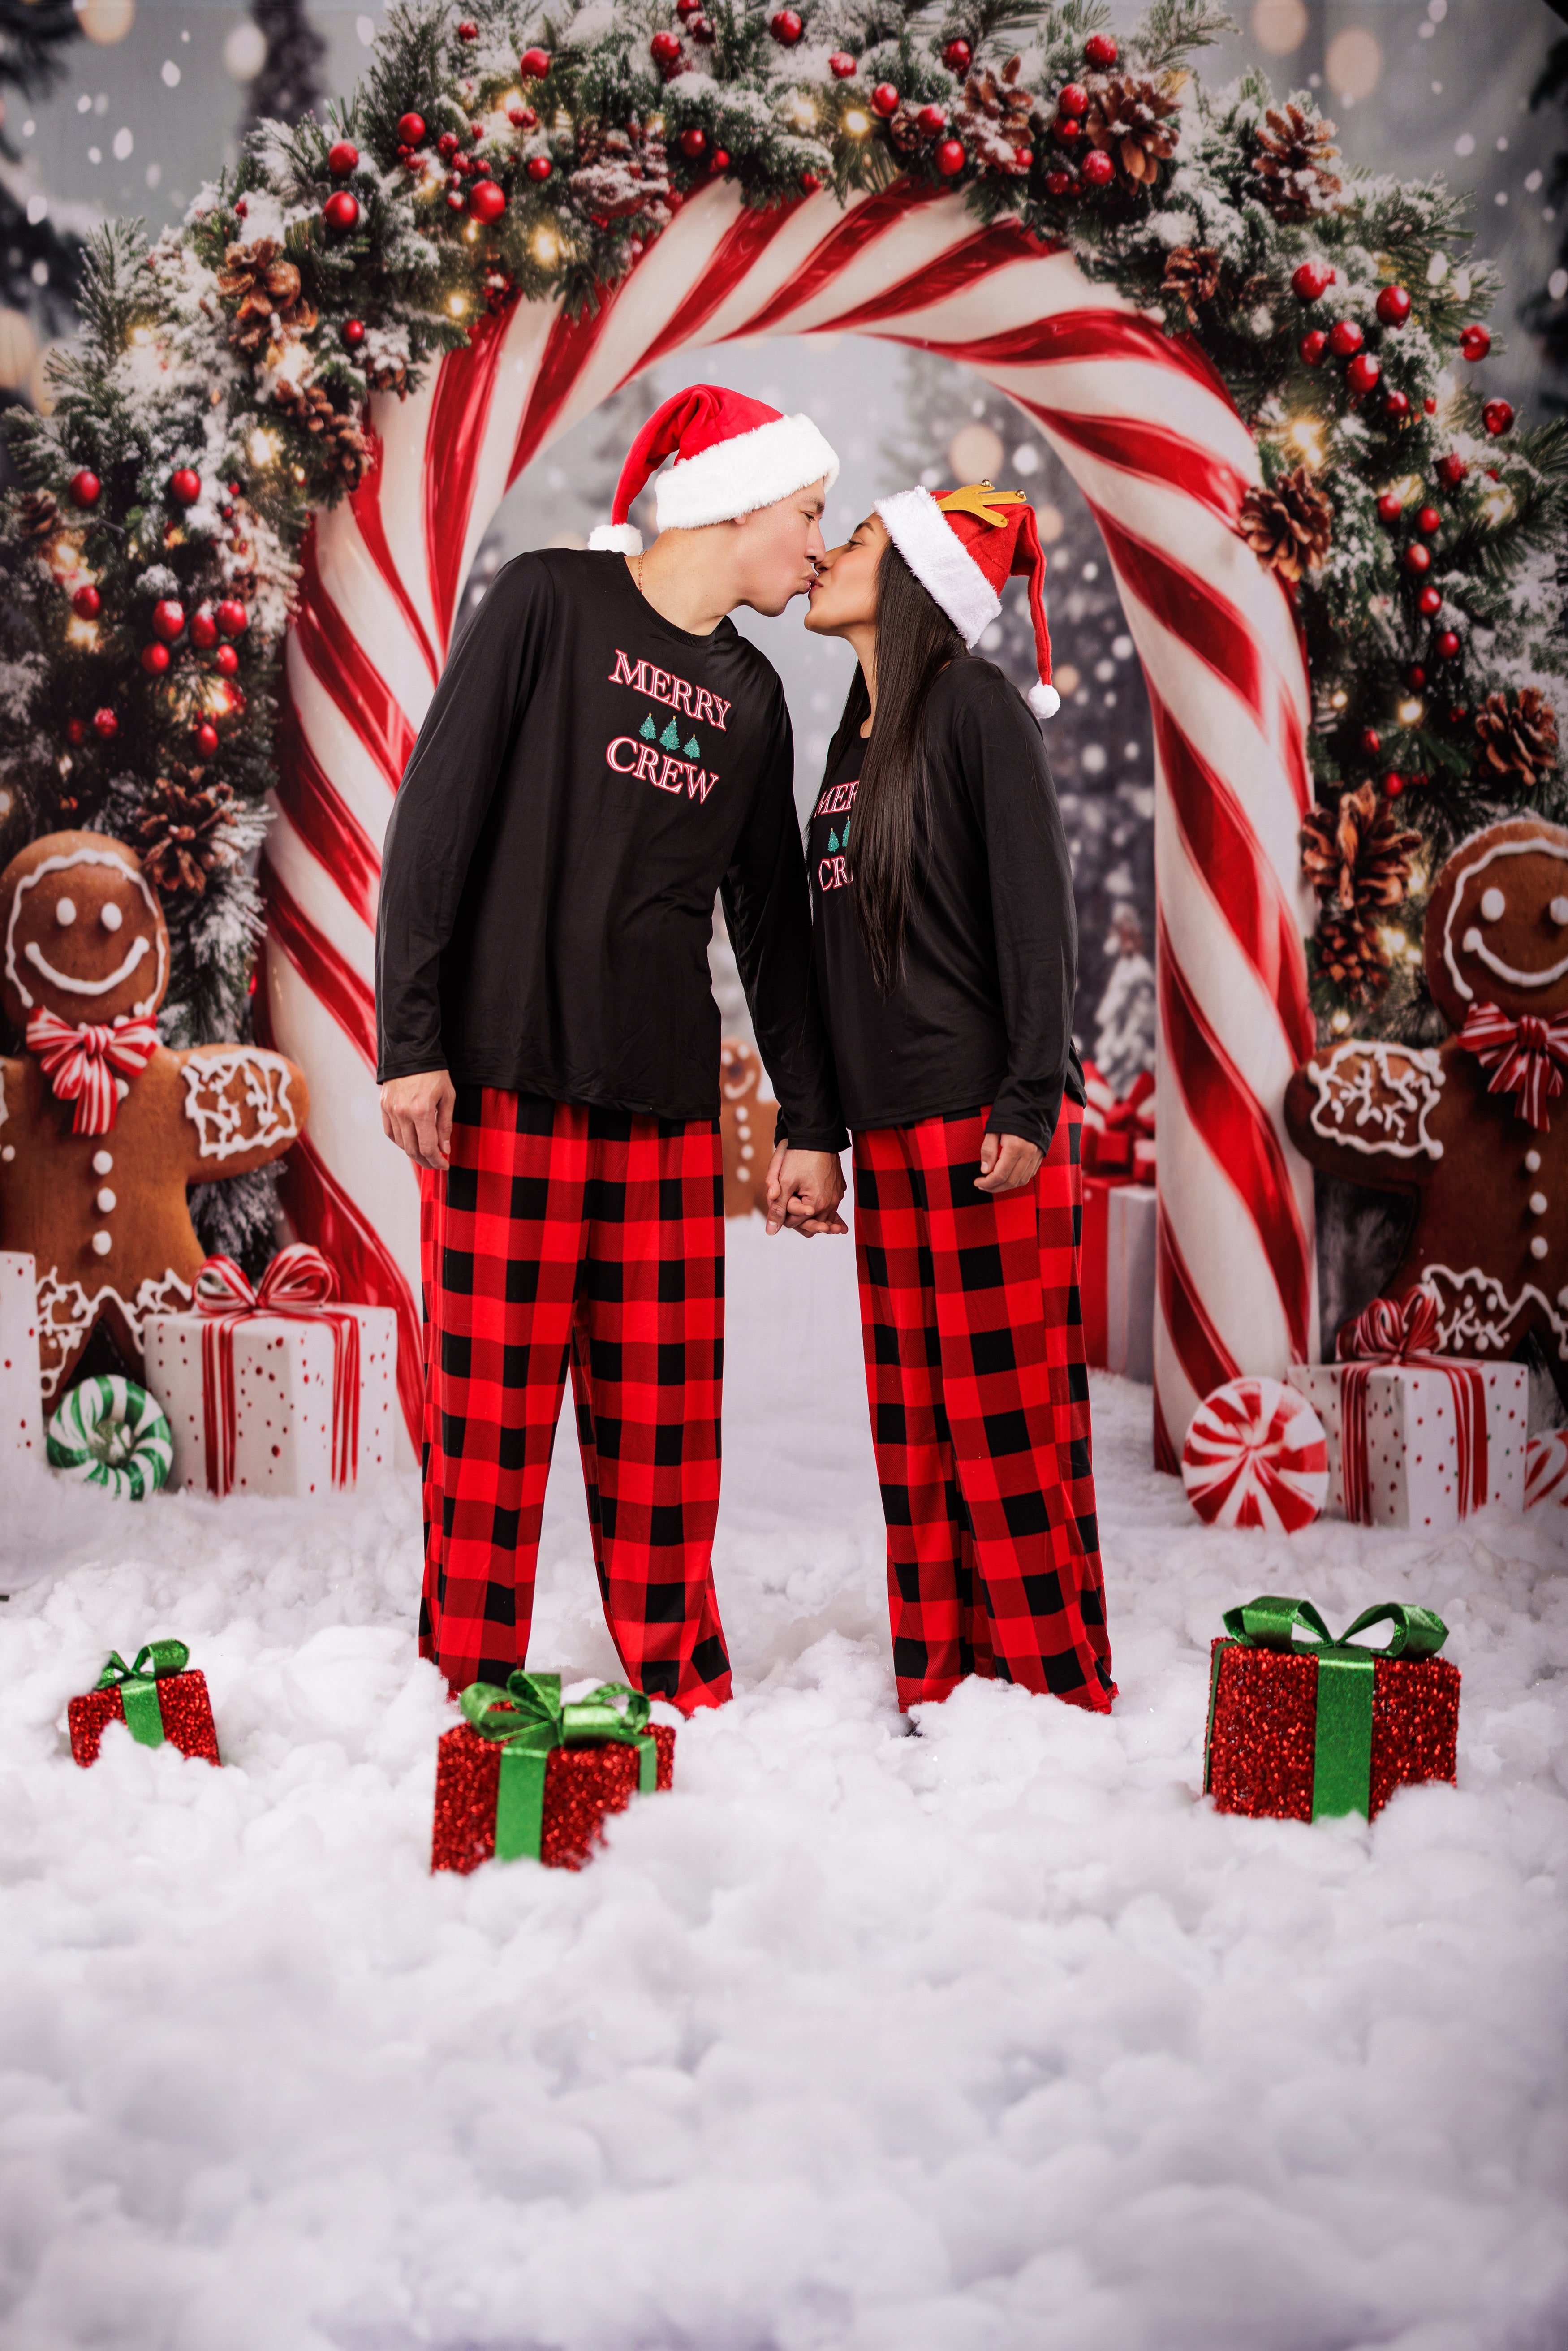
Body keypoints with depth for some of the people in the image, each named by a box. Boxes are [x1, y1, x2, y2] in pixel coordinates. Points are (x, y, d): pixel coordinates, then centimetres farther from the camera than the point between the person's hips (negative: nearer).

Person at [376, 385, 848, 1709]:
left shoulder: (752, 697, 16)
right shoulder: (551, 604, 0)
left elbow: (773, 924, 19)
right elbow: (436, 821, -5)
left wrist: (813, 1123, 15)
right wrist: (411, 1040, -12)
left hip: (669, 1101, 5)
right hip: (508, 1082, -4)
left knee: (662, 1411, 4)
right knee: (494, 1396, -2)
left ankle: (681, 1682, 14)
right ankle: (471, 1682, 9)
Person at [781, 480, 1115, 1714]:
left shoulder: (976, 705, -4)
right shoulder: (855, 742, 19)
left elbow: (1037, 905, -10)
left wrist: (1029, 1099, -17)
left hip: (989, 1120, -8)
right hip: (889, 1131, 8)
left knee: (1010, 1419, -6)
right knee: (916, 1429, 8)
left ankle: (1060, 1694, 3)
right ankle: (941, 1693, 15)